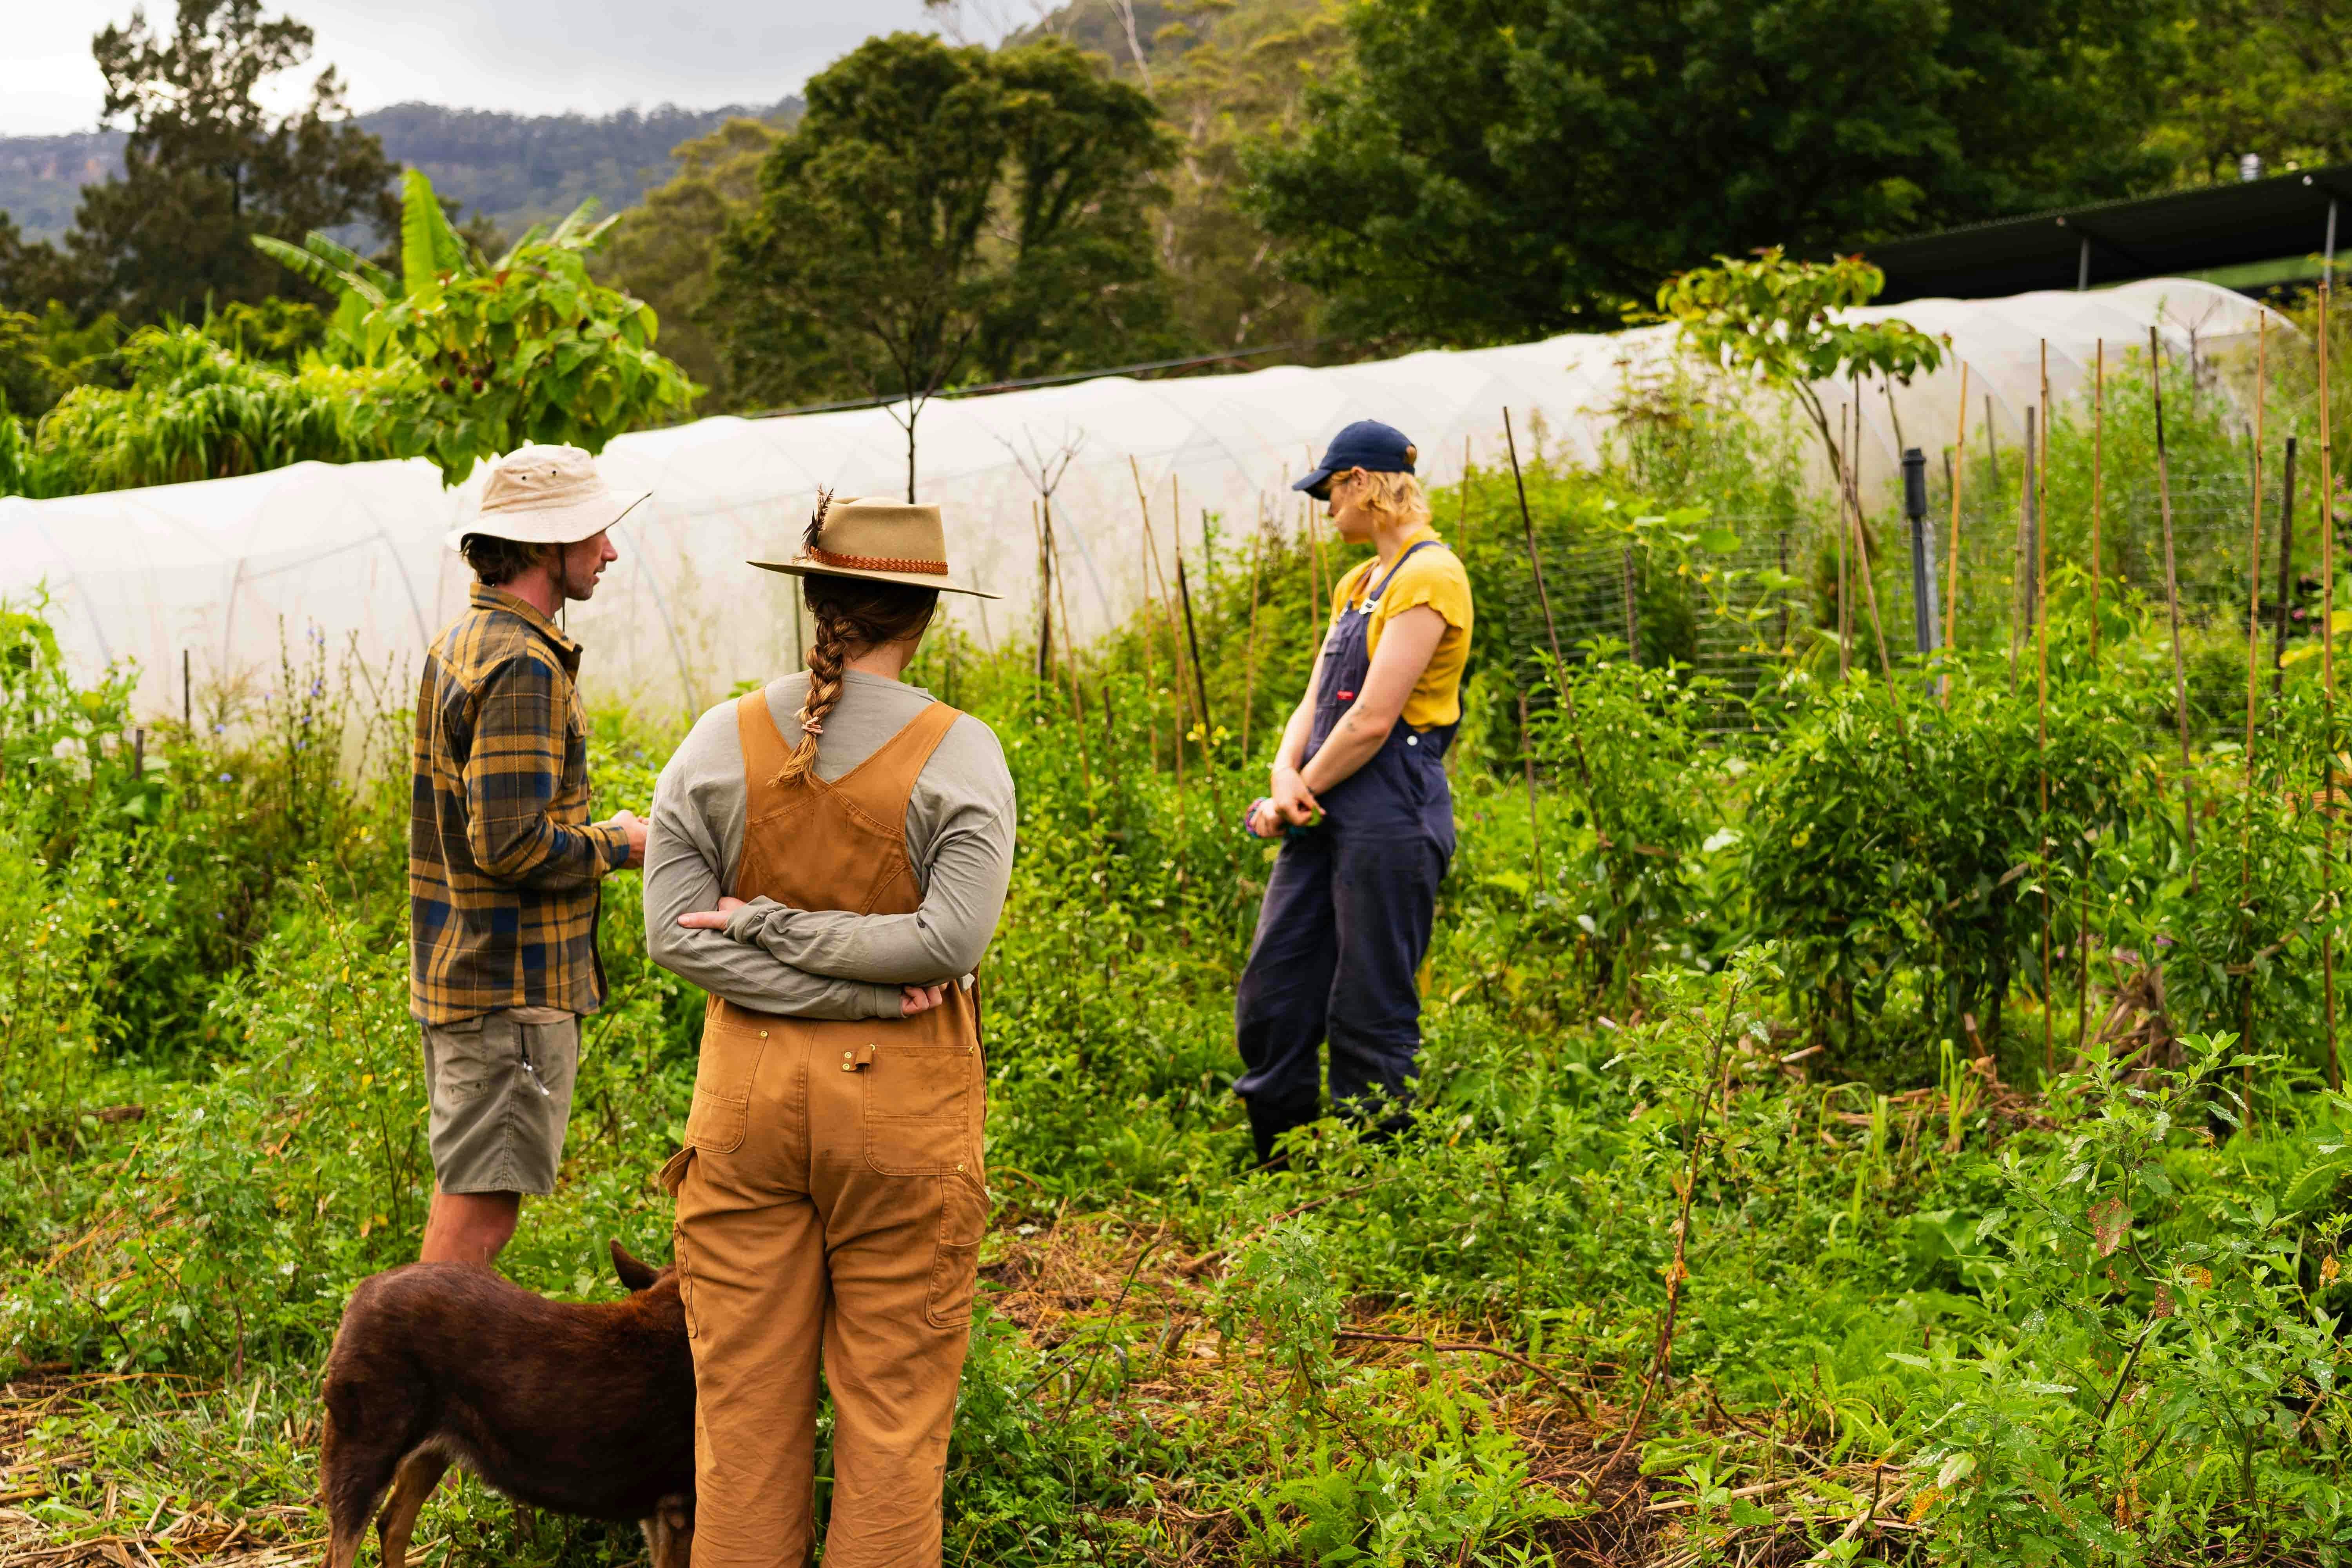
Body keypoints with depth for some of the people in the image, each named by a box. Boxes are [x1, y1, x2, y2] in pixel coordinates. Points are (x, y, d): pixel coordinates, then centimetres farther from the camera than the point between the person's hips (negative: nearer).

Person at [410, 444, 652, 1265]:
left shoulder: (457, 643, 14)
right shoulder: (521, 663, -18)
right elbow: (513, 845, -25)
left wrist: (590, 835, 15)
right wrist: (617, 845, -10)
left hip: (458, 969, 10)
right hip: (511, 982, -10)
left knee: (465, 1196, 18)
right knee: (479, 1212, -4)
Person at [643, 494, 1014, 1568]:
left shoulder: (720, 743, 0)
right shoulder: (958, 754, -8)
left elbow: (673, 933, -5)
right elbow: (953, 938, -18)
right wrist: (875, 990, -8)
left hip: (750, 1090, 3)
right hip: (902, 1105, -2)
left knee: (745, 1397, 11)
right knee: (894, 1401, 7)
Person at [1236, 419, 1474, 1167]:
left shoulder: (1429, 577, -11)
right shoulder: (1358, 584, 18)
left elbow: (1373, 719, -17)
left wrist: (1302, 791, -6)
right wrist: (1285, 776, -4)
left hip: (1392, 816, -9)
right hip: (1324, 821, 9)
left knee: (1371, 1021, -2)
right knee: (1269, 1002, 9)